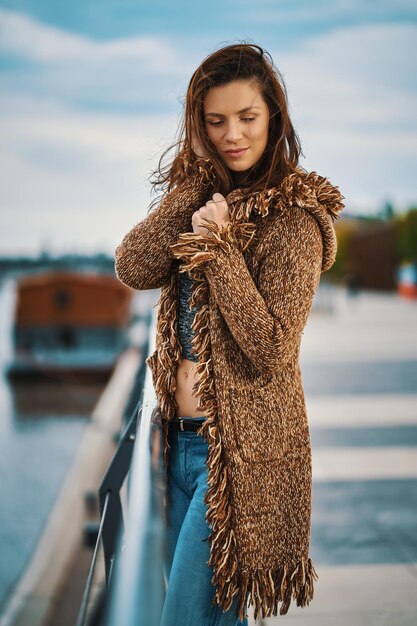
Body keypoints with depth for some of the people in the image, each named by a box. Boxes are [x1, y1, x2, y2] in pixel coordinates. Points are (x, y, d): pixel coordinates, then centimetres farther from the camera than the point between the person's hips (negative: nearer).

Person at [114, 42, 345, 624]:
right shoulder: (202, 195, 8)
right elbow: (134, 268, -9)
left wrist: (217, 245, -19)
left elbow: (270, 349, -19)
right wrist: (195, 179, -10)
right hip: (184, 437, 7)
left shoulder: (293, 215, -11)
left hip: (242, 446, -7)